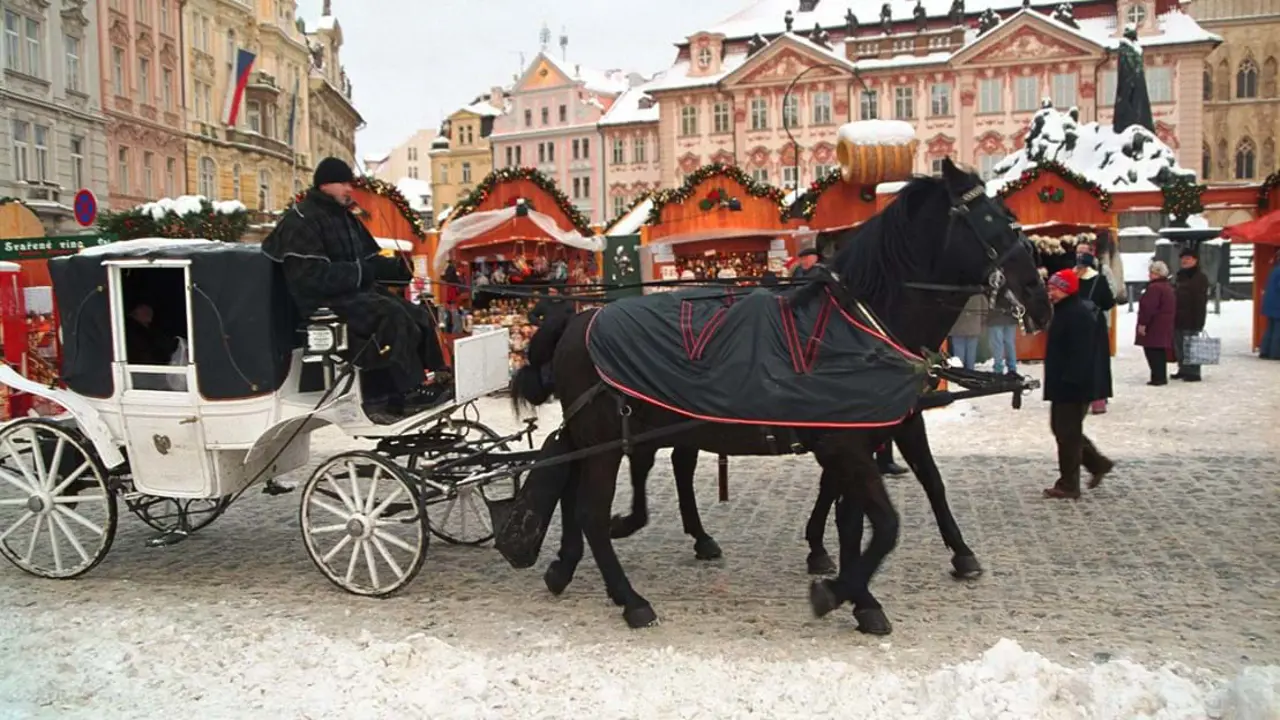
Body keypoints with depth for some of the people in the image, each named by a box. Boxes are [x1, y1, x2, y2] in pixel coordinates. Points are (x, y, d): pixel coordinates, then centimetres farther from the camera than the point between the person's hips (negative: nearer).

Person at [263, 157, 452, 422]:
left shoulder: (344, 218, 21)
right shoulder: (301, 221, -8)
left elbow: (371, 260, 21)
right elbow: (309, 277, -19)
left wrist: (398, 267, -1)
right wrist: (359, 273, -21)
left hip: (358, 291, 9)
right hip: (326, 301, -9)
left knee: (419, 316, -8)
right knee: (393, 316, -30)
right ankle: (412, 391, -23)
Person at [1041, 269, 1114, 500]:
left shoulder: (1078, 315, -20)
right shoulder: (1065, 311, 15)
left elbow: (1080, 354, -26)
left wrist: (1070, 382, -27)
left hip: (1074, 387, -11)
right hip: (1064, 385, 11)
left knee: (1068, 434, -4)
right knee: (1062, 429, 18)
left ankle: (1068, 485, 4)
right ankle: (1098, 463, 28)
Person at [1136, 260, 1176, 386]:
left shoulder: (1154, 287, -16)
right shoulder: (1168, 288, 17)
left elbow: (1148, 308, -23)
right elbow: (1172, 308, 23)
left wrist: (1142, 323, -19)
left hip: (1155, 327, -10)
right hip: (1166, 326, 10)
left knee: (1153, 351, -7)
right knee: (1160, 352, 15)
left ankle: (1158, 377, -9)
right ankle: (1161, 377, 20)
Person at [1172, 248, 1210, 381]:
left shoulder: (1200, 278, -8)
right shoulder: (1181, 276, 18)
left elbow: (1201, 301, -15)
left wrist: (1198, 320, -20)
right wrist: (1173, 316, 19)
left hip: (1191, 319, -9)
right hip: (1179, 319, 9)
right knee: (1179, 346, 12)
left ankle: (1193, 373, -3)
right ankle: (1183, 370, 22)